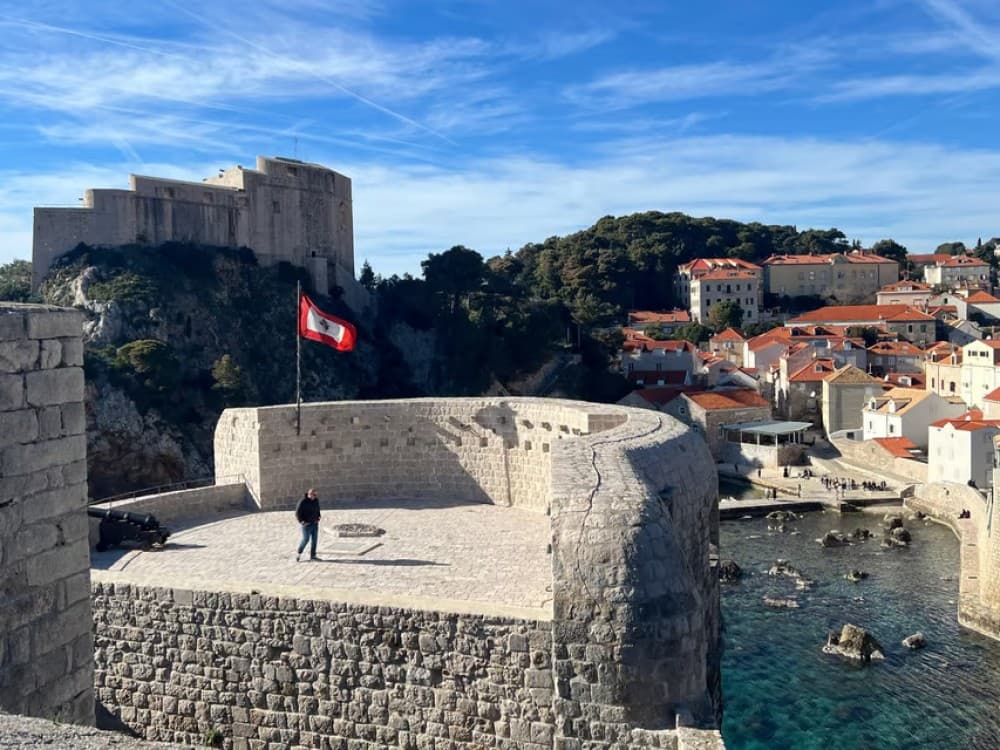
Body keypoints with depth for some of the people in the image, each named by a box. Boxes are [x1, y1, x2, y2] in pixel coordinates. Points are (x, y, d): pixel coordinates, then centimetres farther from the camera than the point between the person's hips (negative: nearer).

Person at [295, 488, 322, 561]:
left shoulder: (316, 500, 6)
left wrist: (318, 518, 10)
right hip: (307, 524, -6)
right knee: (306, 539, -8)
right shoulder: (303, 502, -14)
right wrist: (302, 521, -16)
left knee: (314, 539, 5)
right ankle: (298, 553, 11)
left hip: (314, 523, 6)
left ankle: (312, 555, 12)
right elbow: (297, 513, -11)